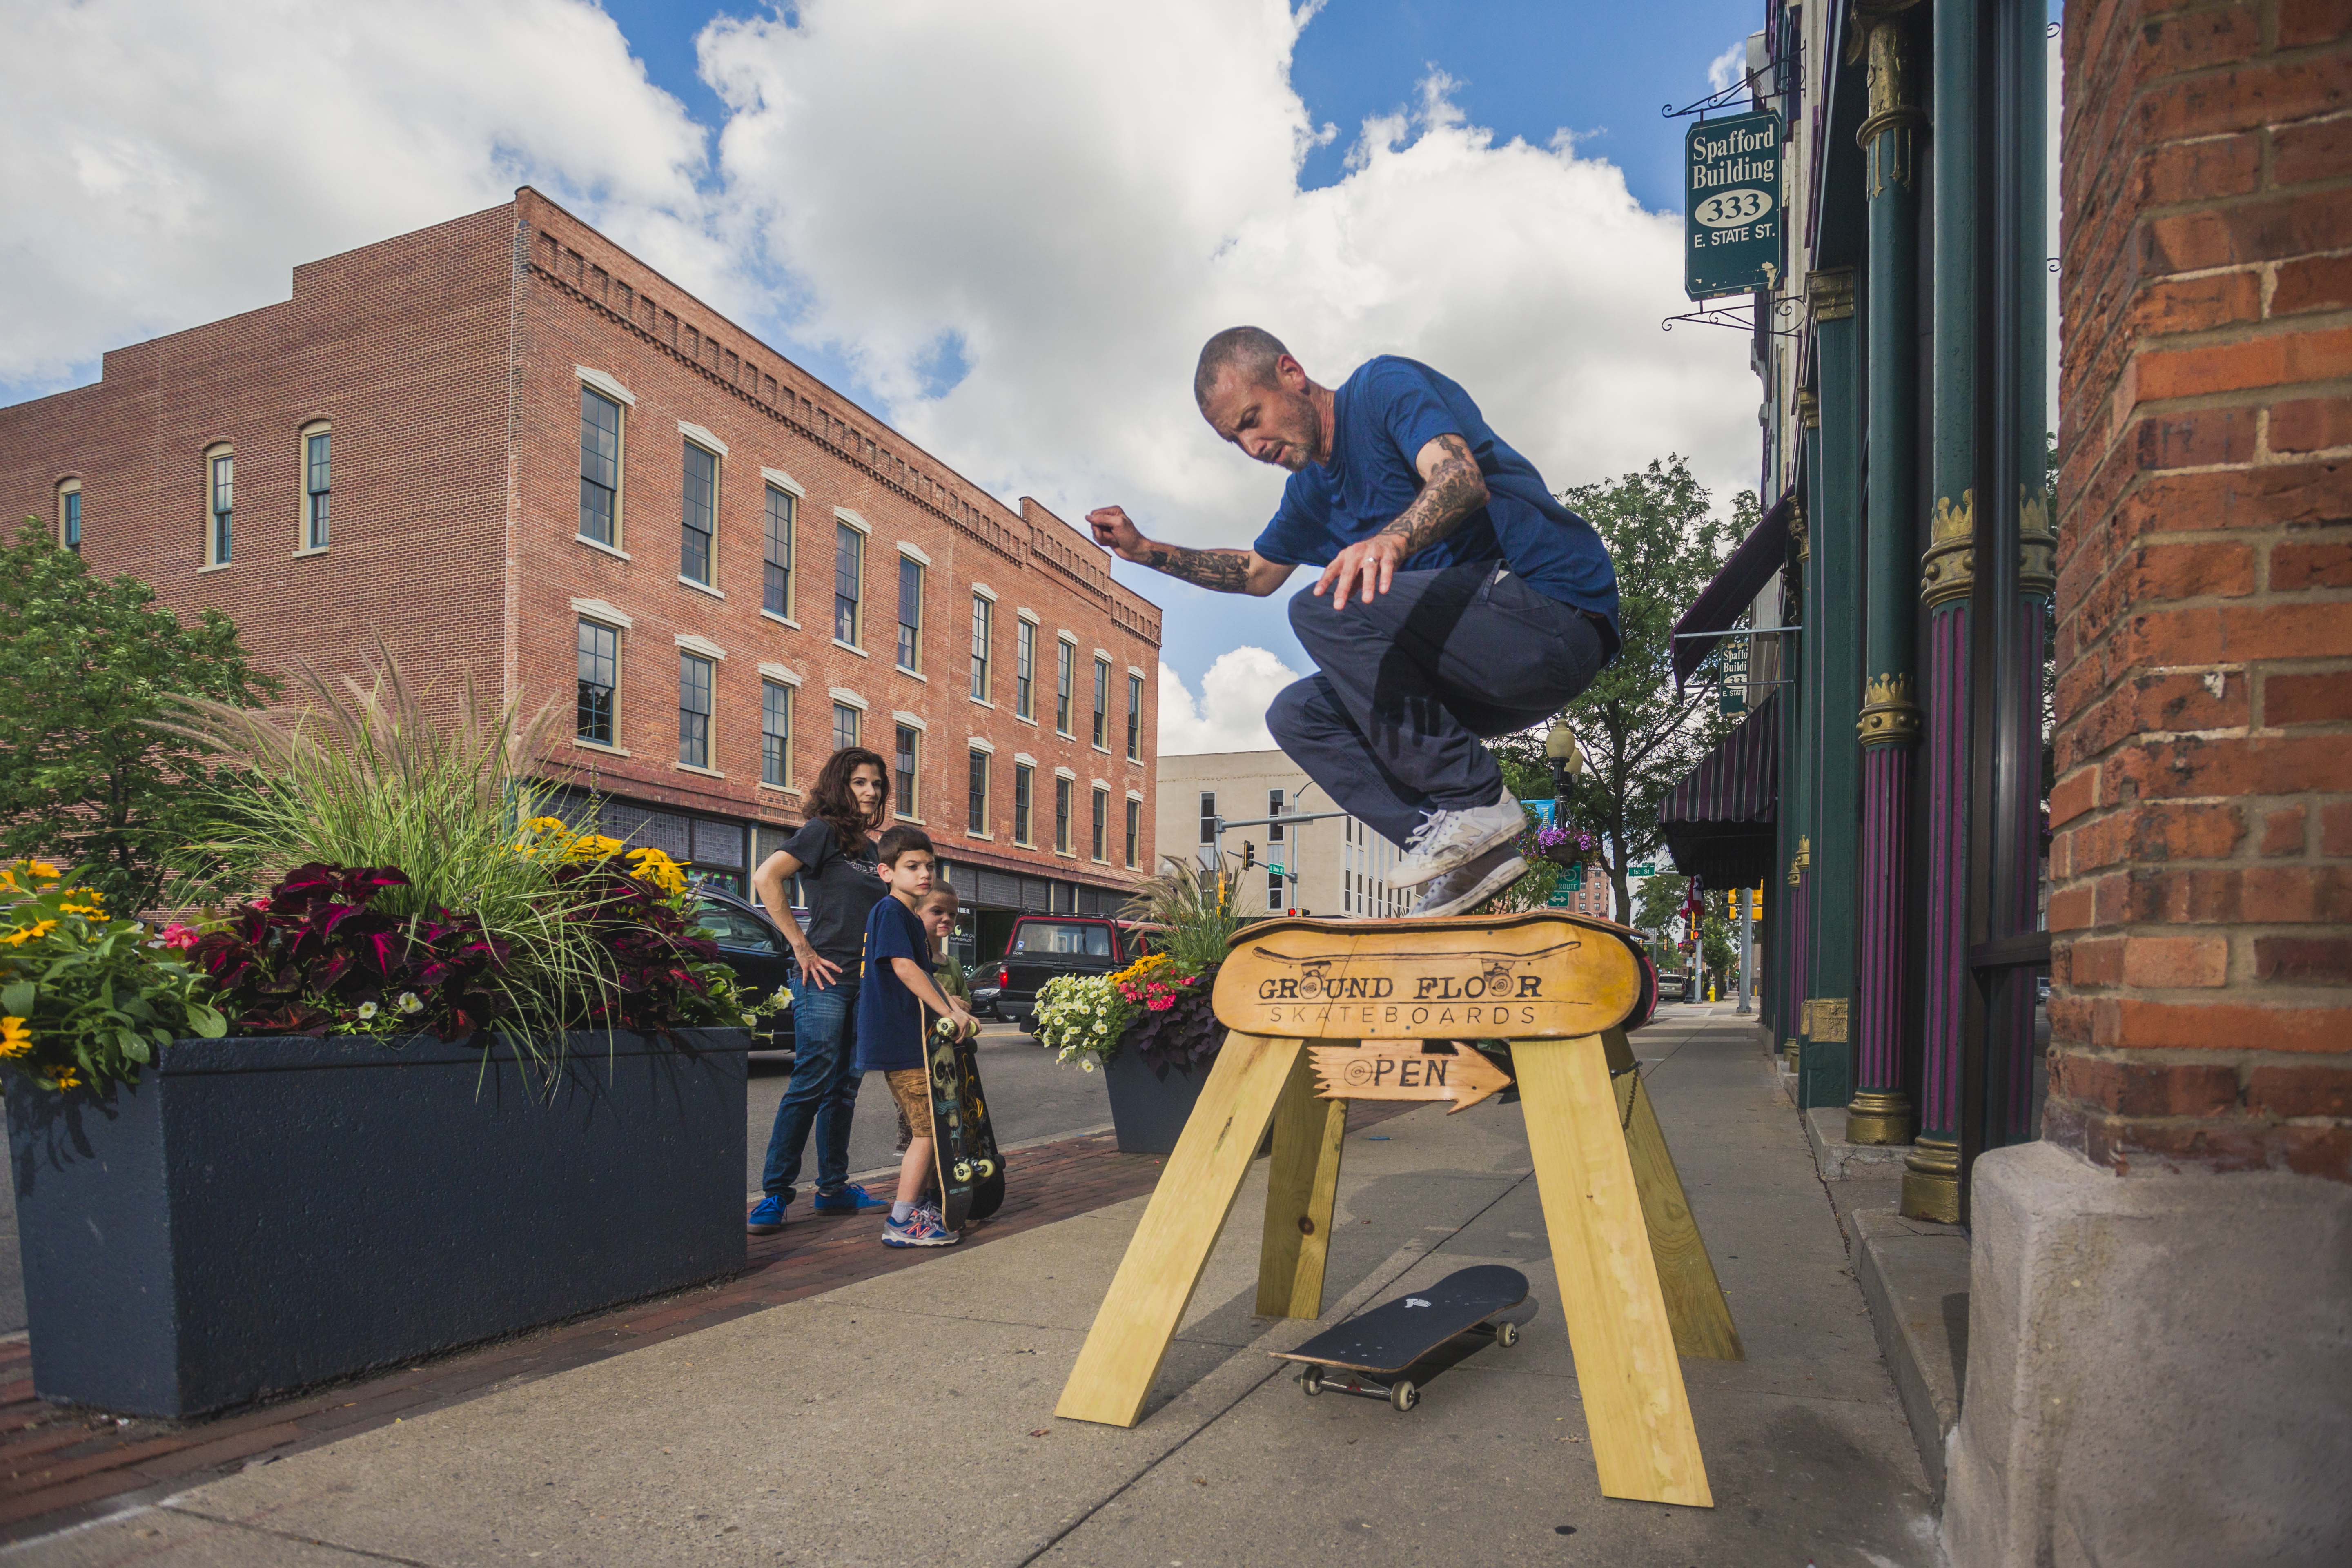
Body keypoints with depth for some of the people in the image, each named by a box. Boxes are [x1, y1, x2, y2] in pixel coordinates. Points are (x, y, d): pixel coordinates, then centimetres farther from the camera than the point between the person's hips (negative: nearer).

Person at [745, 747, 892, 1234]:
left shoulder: (868, 847, 17)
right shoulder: (824, 831, -6)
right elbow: (766, 877, -19)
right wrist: (801, 947, -18)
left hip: (862, 980, 8)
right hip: (825, 977, -8)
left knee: (843, 1089, 12)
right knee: (810, 1086, -8)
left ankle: (833, 1187, 21)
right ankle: (774, 1194, -1)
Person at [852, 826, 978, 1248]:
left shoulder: (913, 920, 20)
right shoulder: (890, 911, -11)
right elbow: (904, 968, -21)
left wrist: (952, 1006, 12)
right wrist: (950, 1012, -20)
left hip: (916, 1040, 10)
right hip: (900, 1042, -10)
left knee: (928, 1128, 15)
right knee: (928, 1130, -9)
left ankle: (917, 1207, 25)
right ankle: (901, 1223, -5)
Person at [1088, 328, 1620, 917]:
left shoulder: (1387, 384, -6)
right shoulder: (1310, 492, 20)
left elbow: (1462, 477, -25)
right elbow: (1259, 572, 36)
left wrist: (1393, 539, -45)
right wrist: (1146, 550, 26)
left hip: (1563, 619, -9)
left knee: (1324, 608, -23)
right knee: (1299, 714, 5)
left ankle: (1473, 801, -19)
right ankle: (1468, 860, -8)